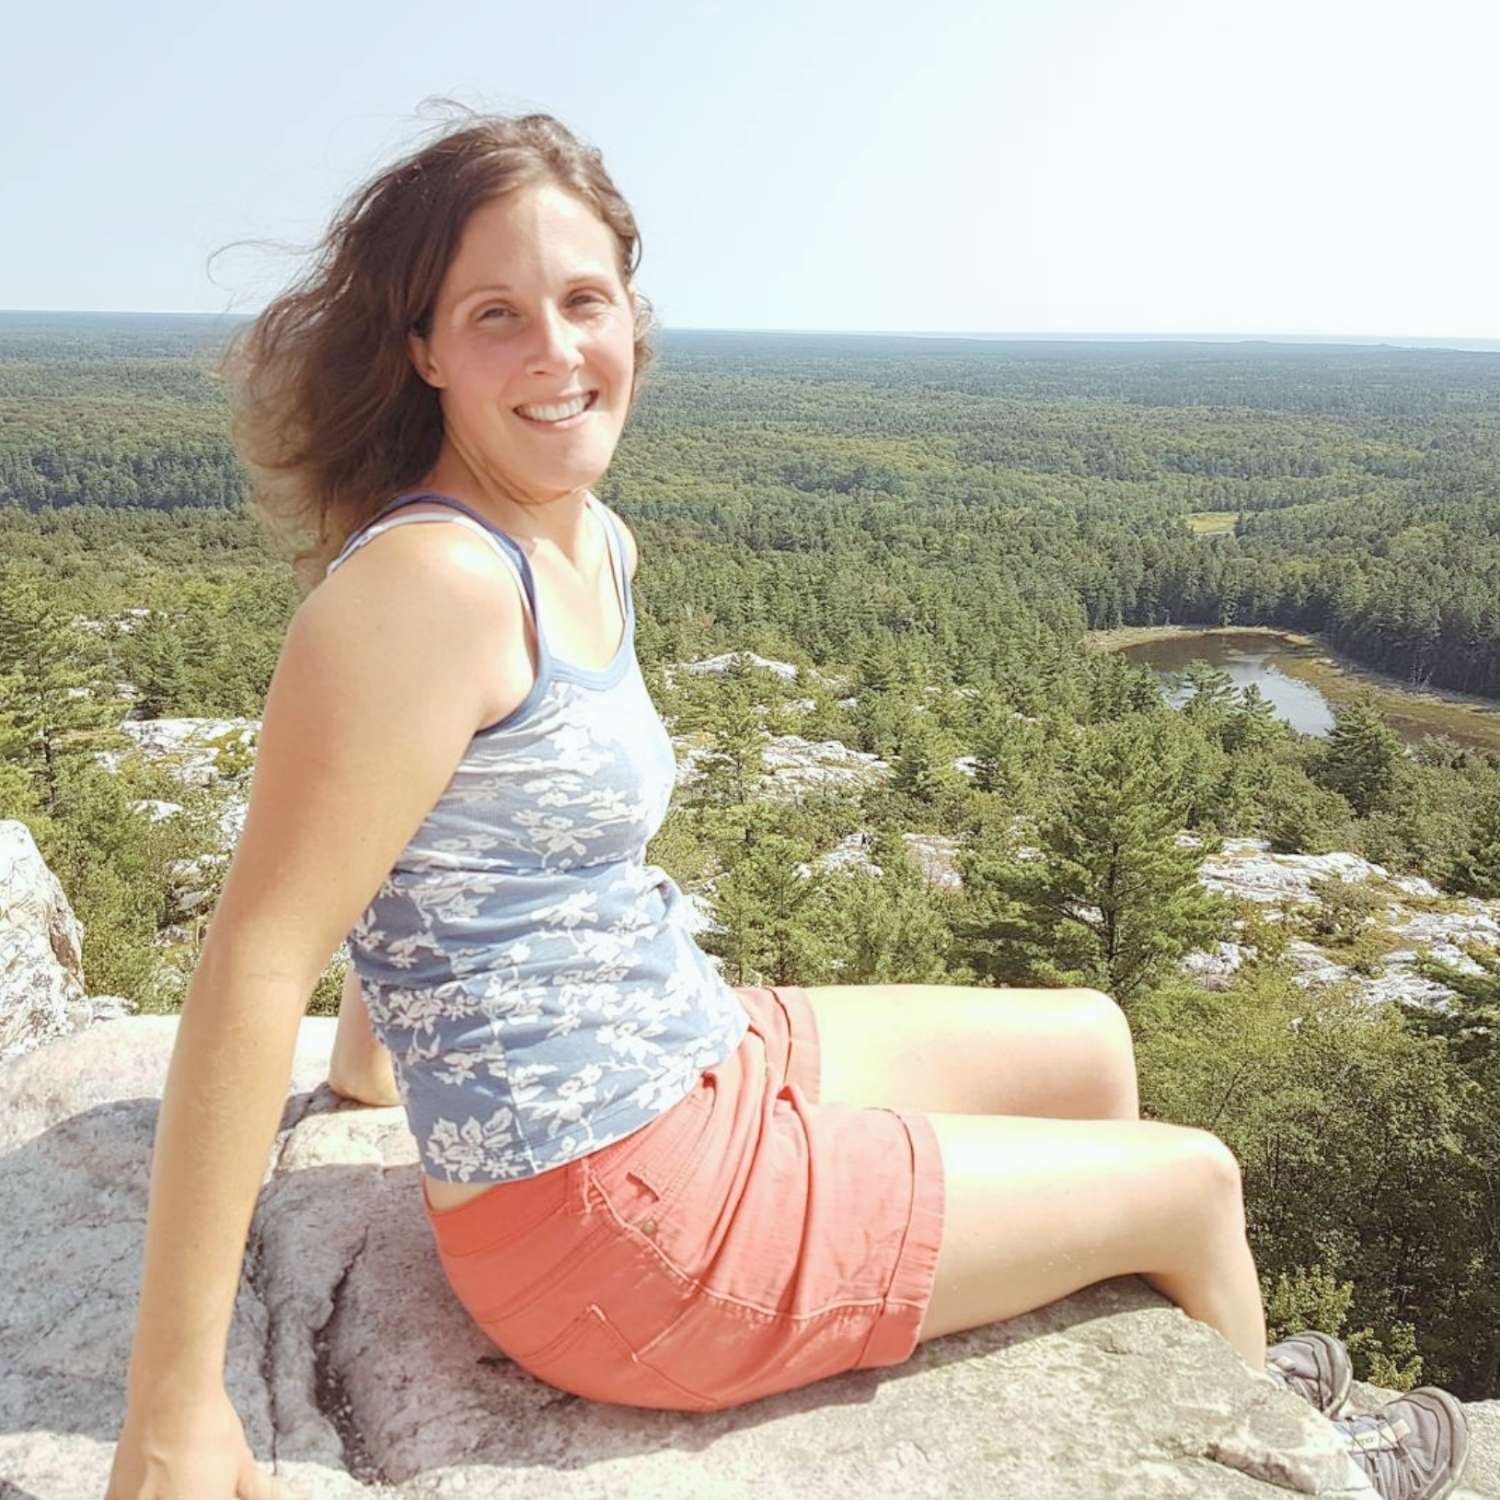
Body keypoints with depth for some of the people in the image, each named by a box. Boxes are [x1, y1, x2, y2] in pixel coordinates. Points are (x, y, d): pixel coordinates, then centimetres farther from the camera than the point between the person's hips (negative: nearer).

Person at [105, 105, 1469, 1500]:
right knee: (1197, 1184, 8)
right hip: (621, 1221, -8)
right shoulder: (428, 579, -25)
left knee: (1094, 1046, 24)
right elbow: (257, 957, -26)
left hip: (700, 1066, 8)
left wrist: (378, 1055, 20)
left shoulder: (598, 546, 2)